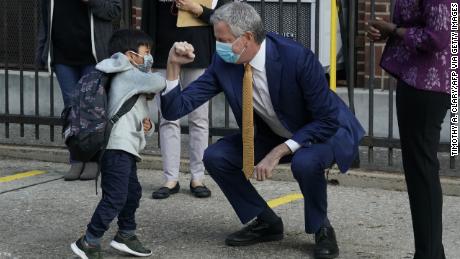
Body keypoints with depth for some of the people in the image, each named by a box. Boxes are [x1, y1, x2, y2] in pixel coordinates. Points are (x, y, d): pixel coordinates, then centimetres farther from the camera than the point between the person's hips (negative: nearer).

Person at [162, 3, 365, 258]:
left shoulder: (297, 58, -32)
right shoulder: (223, 63, -17)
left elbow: (327, 120, -27)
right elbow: (175, 109, -15)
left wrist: (279, 151, -31)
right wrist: (173, 66, -30)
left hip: (325, 131, -6)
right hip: (271, 135, 6)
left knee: (305, 162, -38)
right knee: (215, 157, -11)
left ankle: (321, 229, -8)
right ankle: (265, 222, 9)